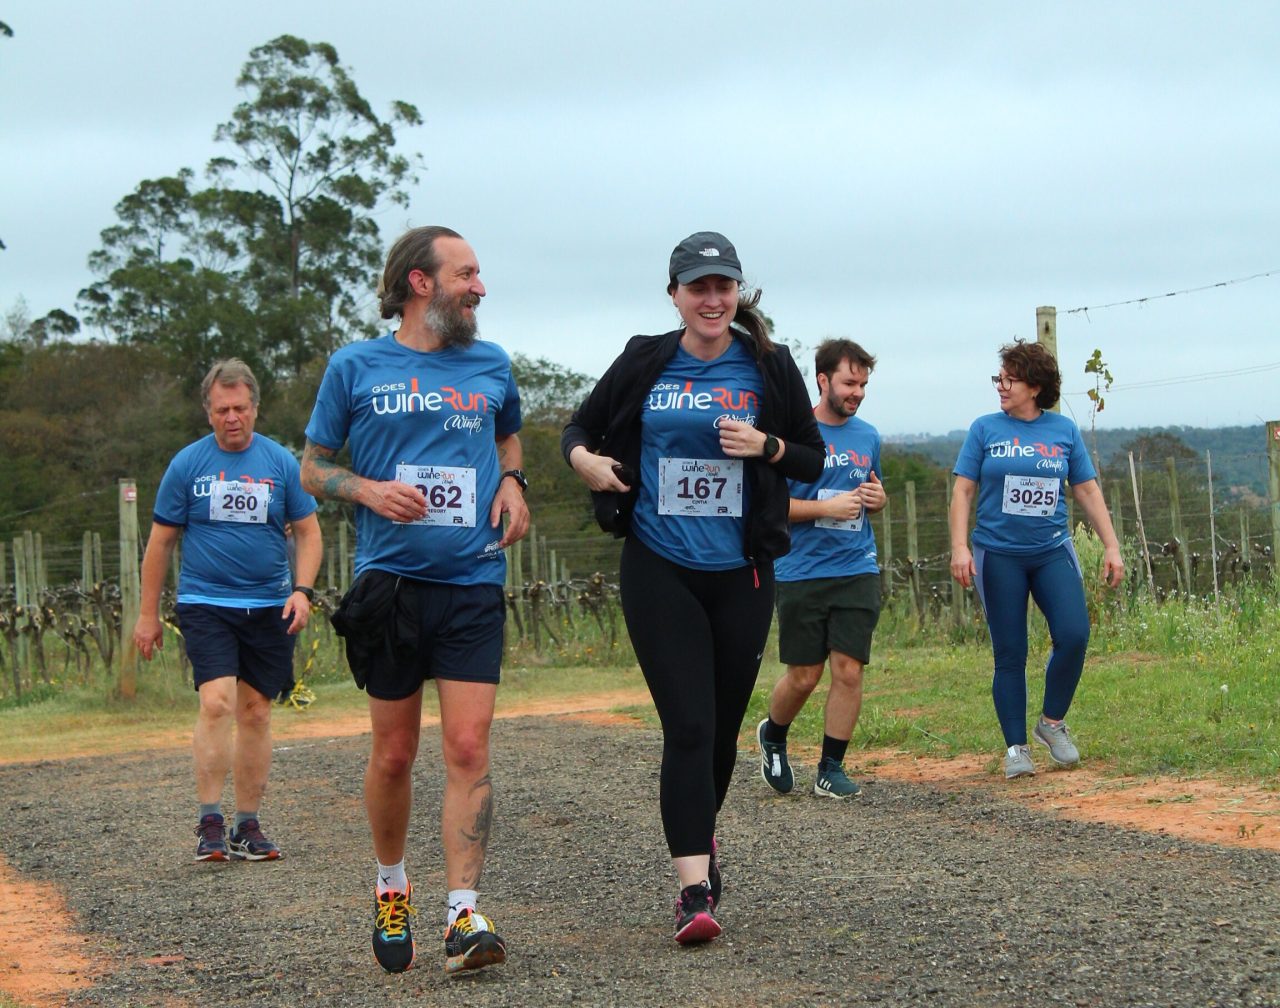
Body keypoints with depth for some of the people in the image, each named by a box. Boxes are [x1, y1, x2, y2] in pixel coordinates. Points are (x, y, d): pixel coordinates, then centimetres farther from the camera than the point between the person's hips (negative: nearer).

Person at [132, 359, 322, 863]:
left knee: (255, 712, 6)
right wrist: (148, 614, 7)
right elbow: (160, 542, 7)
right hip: (205, 603, -2)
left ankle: (248, 826, 14)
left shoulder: (281, 463, 5)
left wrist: (302, 589, -7)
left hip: (269, 607, 2)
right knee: (217, 702, -18)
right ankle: (210, 823, -13)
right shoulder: (187, 464, 2)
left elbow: (308, 532, 8)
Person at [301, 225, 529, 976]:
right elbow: (314, 467, 8)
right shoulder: (356, 367, 3)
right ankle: (392, 886, 30)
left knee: (468, 749, -10)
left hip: (473, 583, 1)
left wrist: (512, 481, 8)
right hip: (389, 581, -1)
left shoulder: (492, 366, 10)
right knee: (395, 754, 6)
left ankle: (465, 915, -11)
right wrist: (369, 489, -12)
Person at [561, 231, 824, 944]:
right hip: (660, 571, -1)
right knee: (688, 725, -11)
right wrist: (586, 459, -8)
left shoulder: (770, 368, 3)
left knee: (724, 723, 11)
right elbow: (581, 430, 15)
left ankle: (702, 833, 39)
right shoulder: (644, 365, 3)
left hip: (742, 574, 2)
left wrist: (767, 447, -12)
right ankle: (694, 886, -15)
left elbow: (813, 460, 8)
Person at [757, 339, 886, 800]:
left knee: (849, 670, -4)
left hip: (857, 571, 4)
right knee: (803, 676, 2)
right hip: (801, 570, -4)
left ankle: (831, 769, 8)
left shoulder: (868, 436, 11)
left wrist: (877, 499, 1)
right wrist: (828, 507, -17)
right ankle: (772, 737, 32)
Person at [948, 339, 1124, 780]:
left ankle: (1052, 722, 7)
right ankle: (1016, 747, 10)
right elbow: (963, 491, 0)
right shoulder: (985, 429, 2)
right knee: (1010, 654, 0)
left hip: (1052, 551, 1)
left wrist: (1111, 546, 5)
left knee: (1073, 636, -15)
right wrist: (959, 547, -11)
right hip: (998, 556, -1)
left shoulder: (1064, 430, 6)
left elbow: (1088, 491, 10)